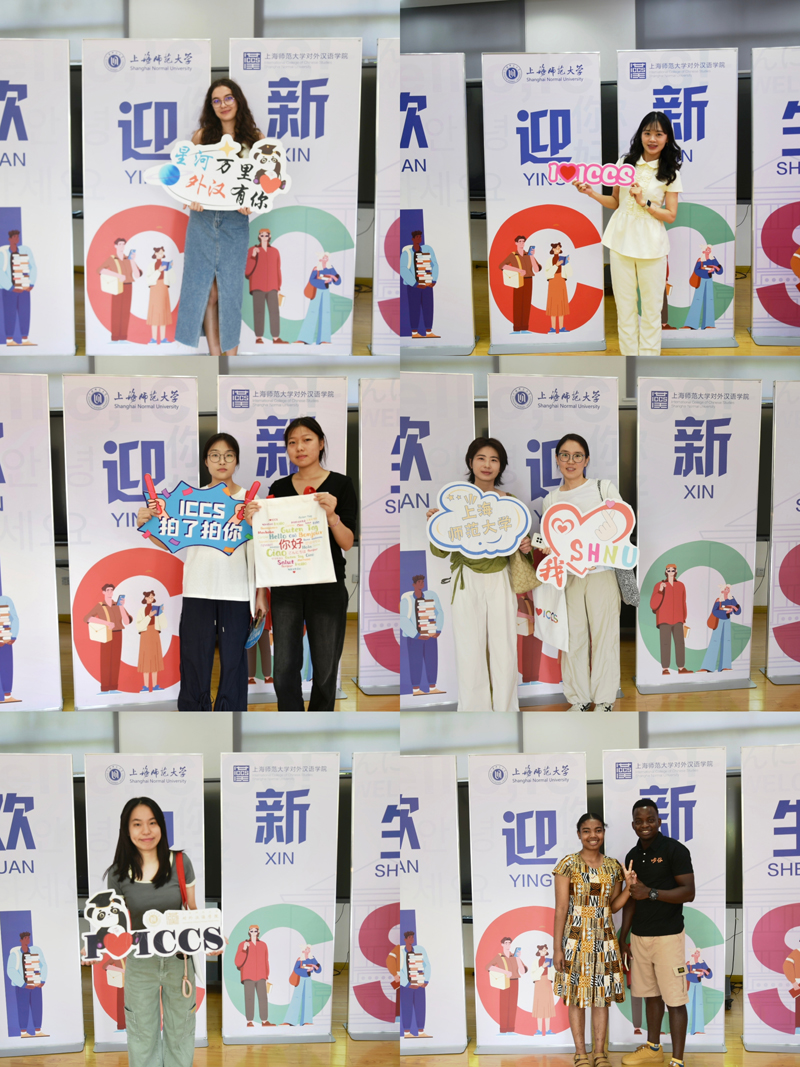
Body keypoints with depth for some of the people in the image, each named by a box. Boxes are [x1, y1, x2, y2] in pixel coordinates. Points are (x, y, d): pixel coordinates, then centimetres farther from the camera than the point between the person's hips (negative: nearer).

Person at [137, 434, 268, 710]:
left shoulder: (250, 500, 2)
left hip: (236, 593, -1)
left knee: (233, 661, 4)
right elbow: (171, 543, 7)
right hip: (198, 592, 2)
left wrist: (261, 593, -7)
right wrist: (146, 526, -8)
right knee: (194, 660, 4)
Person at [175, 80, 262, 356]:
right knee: (206, 290, 2)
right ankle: (215, 356, 10)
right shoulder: (201, 136, 8)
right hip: (202, 219, 1)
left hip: (235, 221, -1)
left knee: (230, 288, 0)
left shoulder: (255, 138, 5)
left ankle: (231, 358, 8)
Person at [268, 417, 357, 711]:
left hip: (327, 585, -2)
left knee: (325, 668, 3)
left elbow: (347, 543, -6)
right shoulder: (279, 487, 8)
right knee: (284, 668, -4)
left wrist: (332, 516, -24)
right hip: (286, 585, 2)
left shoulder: (340, 485, -1)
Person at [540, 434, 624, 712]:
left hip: (601, 572, -2)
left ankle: (604, 700, 14)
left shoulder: (604, 488, 4)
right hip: (568, 576, 2)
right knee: (573, 637, 5)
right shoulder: (550, 500, 12)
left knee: (604, 635, 1)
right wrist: (547, 548, -8)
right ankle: (579, 699, 18)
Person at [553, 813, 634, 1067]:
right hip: (576, 938, -3)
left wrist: (629, 887, -7)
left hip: (604, 938, 3)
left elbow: (613, 906, 10)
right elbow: (561, 909, -8)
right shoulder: (568, 864, -8)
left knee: (602, 996, 9)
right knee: (576, 997, 4)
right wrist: (557, 948, -10)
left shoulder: (614, 866, 4)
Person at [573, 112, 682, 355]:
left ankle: (648, 355, 15)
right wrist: (591, 192, -2)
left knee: (651, 305, 5)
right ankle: (629, 353, 17)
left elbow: (671, 216, -4)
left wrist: (645, 202, -16)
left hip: (651, 246, -2)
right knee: (624, 302, 7)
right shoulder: (626, 163, 5)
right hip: (621, 241, 2)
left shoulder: (670, 173, -2)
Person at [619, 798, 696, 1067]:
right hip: (639, 936, 6)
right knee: (650, 994, 15)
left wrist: (651, 893, -25)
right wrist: (623, 937, 13)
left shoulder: (675, 850, -10)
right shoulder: (633, 856, 10)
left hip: (667, 936, -6)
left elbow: (689, 893, -15)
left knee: (674, 999, -3)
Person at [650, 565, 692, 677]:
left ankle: (681, 668, 0)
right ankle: (665, 669, -10)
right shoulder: (658, 585, -2)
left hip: (677, 620, 3)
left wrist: (684, 619, 13)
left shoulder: (681, 585, 9)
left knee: (680, 642, -4)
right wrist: (660, 591, -19)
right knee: (665, 643, -10)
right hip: (664, 620, -3)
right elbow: (653, 605, -8)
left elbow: (683, 604, 15)